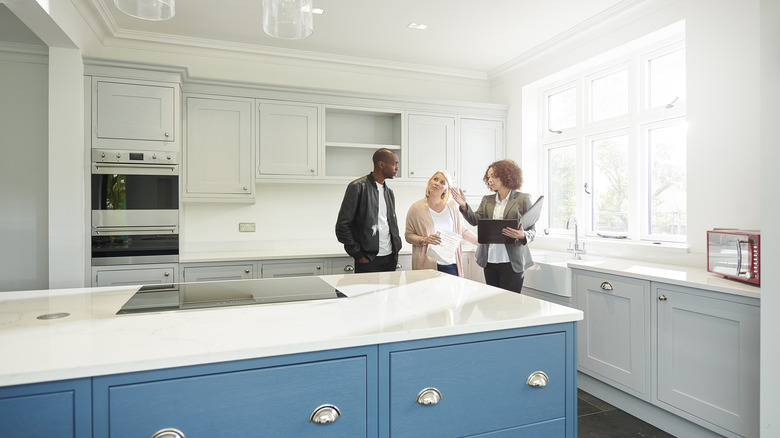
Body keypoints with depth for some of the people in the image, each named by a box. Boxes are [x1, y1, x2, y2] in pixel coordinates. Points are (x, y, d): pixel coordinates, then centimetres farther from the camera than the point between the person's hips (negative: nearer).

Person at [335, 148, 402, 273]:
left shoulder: (389, 192, 15)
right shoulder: (358, 187, -8)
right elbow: (342, 226, -11)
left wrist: (396, 248, 10)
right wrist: (359, 256, -12)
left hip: (390, 259, 6)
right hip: (368, 260, -6)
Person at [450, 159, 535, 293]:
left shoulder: (523, 199, 1)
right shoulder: (487, 200, 14)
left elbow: (532, 230, 0)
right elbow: (475, 220, 3)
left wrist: (522, 235, -21)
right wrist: (464, 206, -12)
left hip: (511, 262, -4)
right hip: (489, 260, 5)